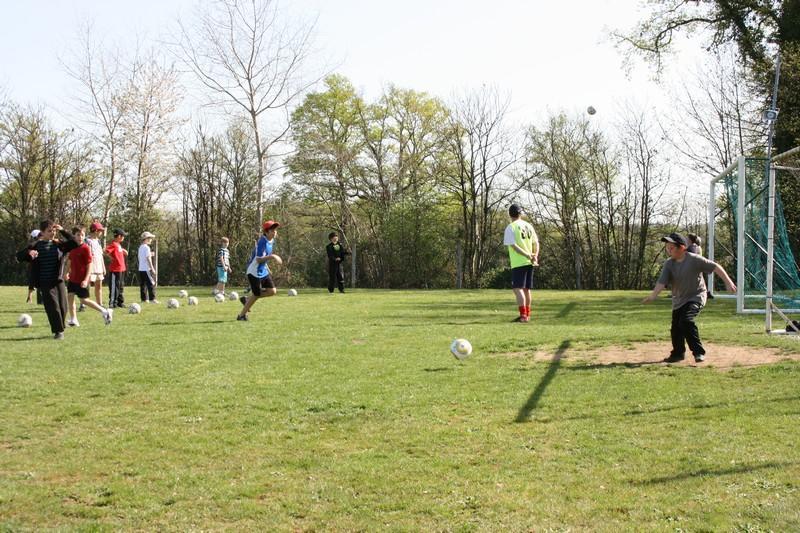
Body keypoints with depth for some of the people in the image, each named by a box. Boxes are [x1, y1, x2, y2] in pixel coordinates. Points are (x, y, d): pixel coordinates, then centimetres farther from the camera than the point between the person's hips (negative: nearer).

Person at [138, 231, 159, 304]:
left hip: (141, 269, 9)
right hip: (146, 269, -9)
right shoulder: (146, 247, -13)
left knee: (143, 284, 8)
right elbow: (148, 259, -17)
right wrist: (152, 268, -16)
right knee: (151, 284, -7)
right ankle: (152, 299, -10)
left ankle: (144, 299, 10)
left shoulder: (140, 247, 15)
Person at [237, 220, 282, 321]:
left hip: (263, 271, 8)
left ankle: (247, 299, 16)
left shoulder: (271, 241, 5)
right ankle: (242, 315, 15)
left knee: (272, 291, 0)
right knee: (256, 294, -2)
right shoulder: (262, 242, -23)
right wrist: (271, 257, -43)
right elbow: (258, 259, -31)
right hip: (254, 272, -8)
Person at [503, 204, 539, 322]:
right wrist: (535, 256, -1)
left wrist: (528, 256, -17)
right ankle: (527, 314, 22)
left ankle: (523, 315, -17)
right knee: (526, 289, 15)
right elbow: (536, 243, 10)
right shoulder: (529, 226, 12)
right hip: (530, 263, 6)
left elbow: (514, 246, -17)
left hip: (518, 263, -6)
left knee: (518, 289, -7)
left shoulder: (510, 228, -7)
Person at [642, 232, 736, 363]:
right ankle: (678, 353, 35)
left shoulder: (694, 259, -16)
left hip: (696, 297, -6)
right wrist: (653, 295, -32)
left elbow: (715, 267, -14)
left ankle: (699, 352, -16)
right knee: (675, 328, 9)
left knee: (686, 320, -27)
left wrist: (728, 282, -19)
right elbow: (661, 282, -15)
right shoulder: (669, 264, -4)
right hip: (679, 300, 6)